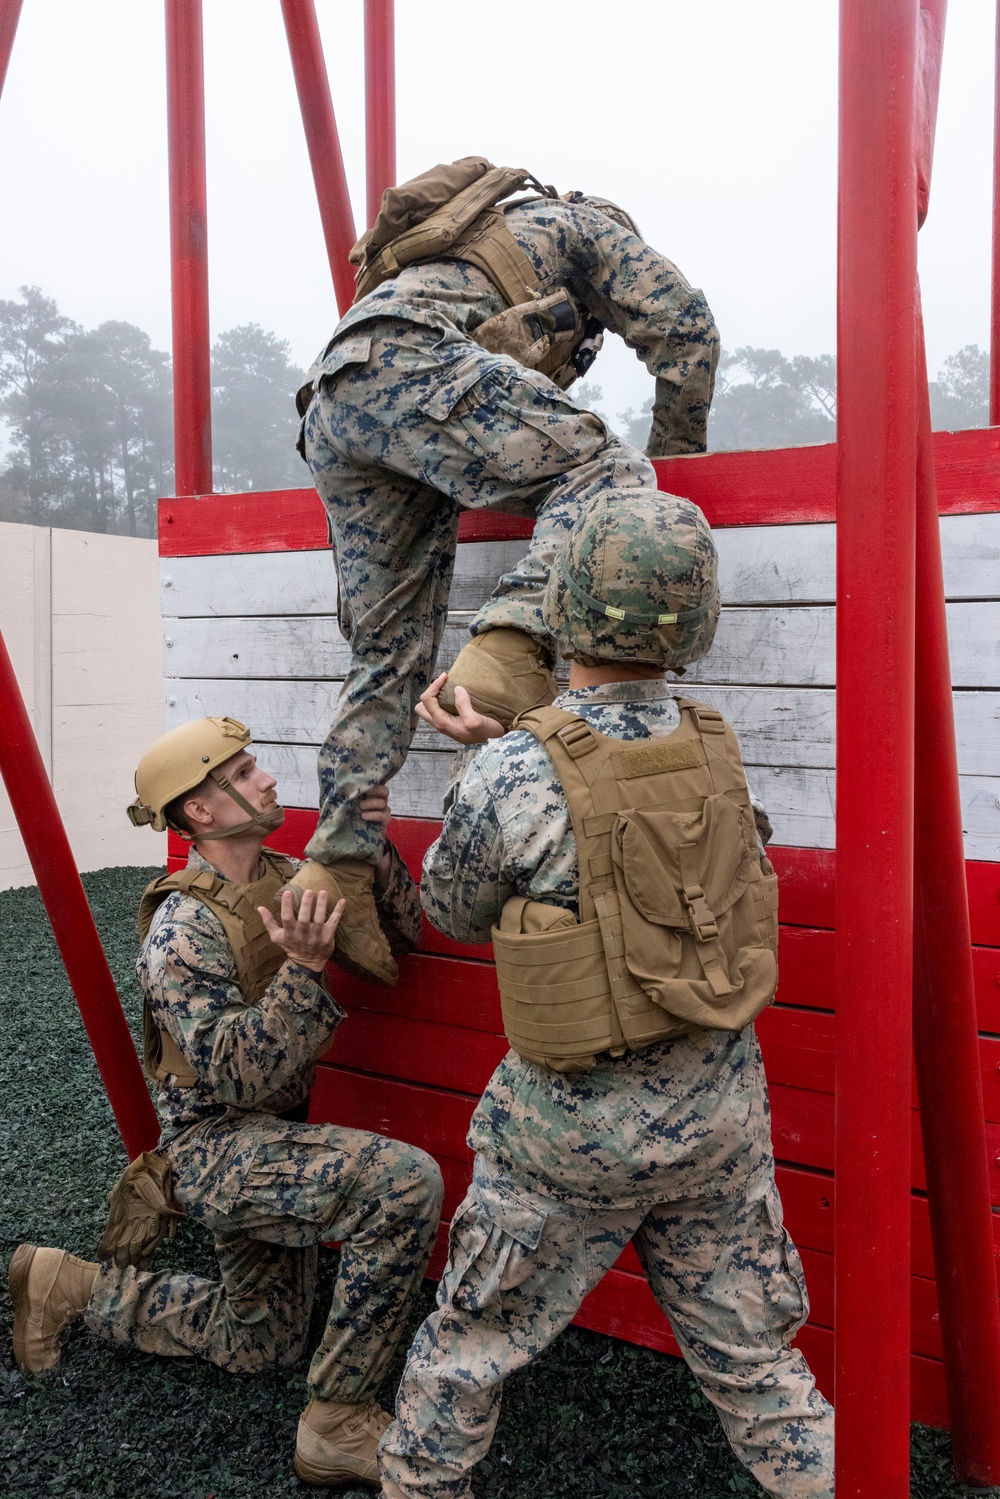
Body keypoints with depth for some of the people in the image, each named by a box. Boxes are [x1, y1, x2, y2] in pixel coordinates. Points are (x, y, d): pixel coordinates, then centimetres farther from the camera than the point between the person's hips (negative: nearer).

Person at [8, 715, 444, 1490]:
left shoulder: (284, 877, -1)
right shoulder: (183, 929, -22)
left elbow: (403, 931, 1)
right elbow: (237, 1078, -26)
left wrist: (372, 844, -14)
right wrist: (303, 969, -37)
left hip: (273, 1141, 8)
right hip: (216, 1146, -8)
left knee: (259, 1343, 23)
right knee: (403, 1181, -32)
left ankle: (70, 1286, 34)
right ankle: (338, 1424, -16)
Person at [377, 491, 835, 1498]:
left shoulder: (511, 775, -21)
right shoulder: (715, 750, -4)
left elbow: (454, 913, -2)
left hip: (579, 1128, -4)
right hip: (721, 1109, 5)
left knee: (472, 1340, 21)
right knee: (752, 1357, 22)